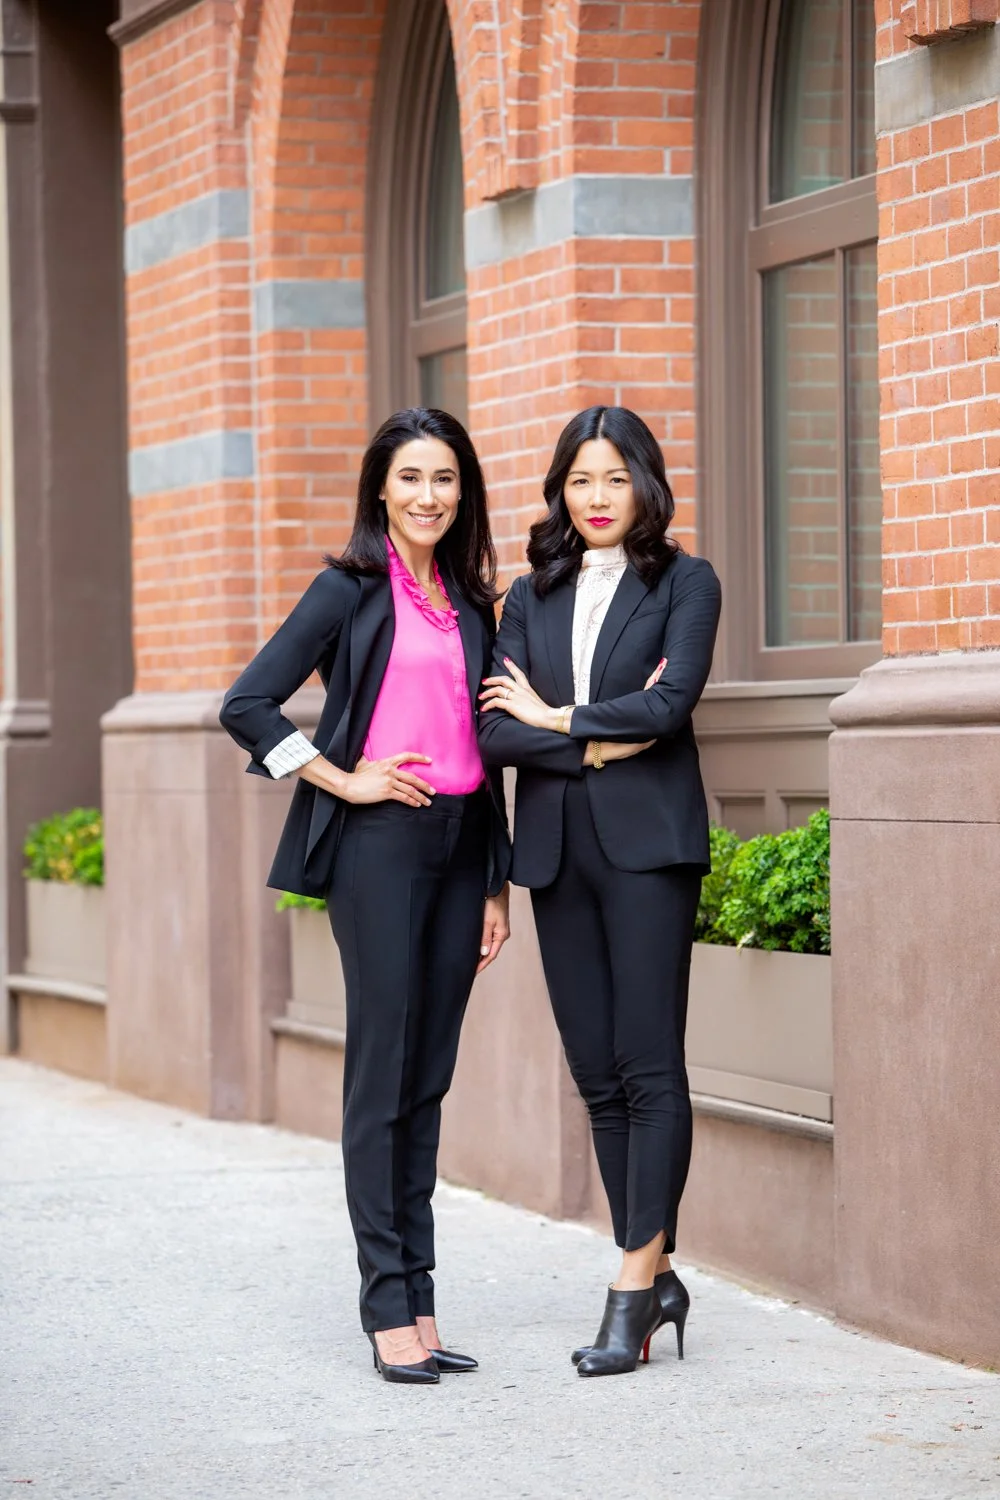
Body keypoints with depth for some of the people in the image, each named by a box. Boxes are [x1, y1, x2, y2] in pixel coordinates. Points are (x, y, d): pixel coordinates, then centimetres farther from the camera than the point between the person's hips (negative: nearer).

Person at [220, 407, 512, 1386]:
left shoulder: (471, 602, 15)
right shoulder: (351, 590, -1)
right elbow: (248, 707, -6)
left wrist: (496, 882, 17)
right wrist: (344, 781, -8)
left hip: (460, 842, 6)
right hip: (380, 844, -6)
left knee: (429, 1080, 7)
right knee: (382, 1073, -6)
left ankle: (418, 1304, 11)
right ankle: (389, 1311, -4)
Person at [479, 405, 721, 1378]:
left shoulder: (684, 584, 3)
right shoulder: (531, 598, 15)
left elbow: (669, 703, -12)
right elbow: (493, 731, 4)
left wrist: (553, 716, -2)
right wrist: (597, 743, -8)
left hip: (646, 843, -5)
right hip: (556, 850, 5)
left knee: (648, 1068, -9)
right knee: (597, 1075, 5)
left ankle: (635, 1282, -8)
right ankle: (655, 1279, 11)